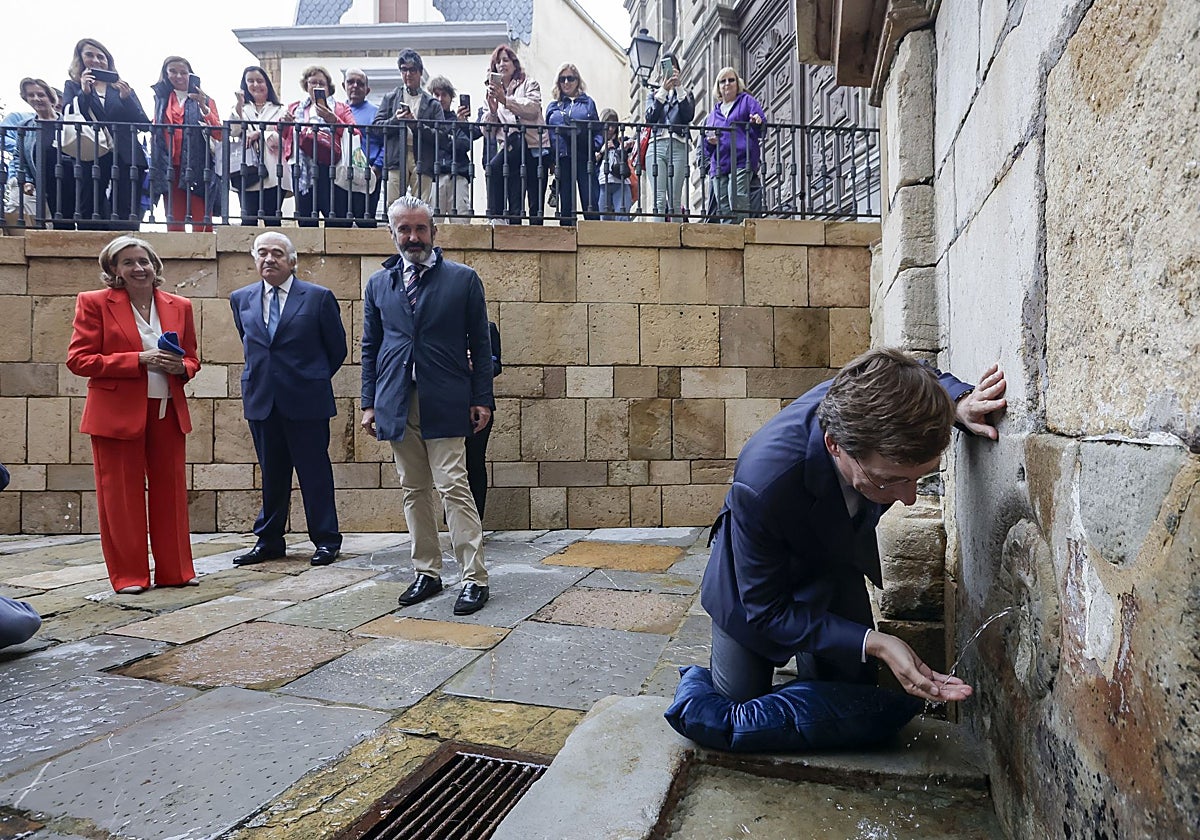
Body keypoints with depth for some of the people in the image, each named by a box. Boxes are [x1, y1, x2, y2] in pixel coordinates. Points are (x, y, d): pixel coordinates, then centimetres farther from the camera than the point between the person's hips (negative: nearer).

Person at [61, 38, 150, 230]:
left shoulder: (123, 88, 19)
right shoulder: (72, 86, 18)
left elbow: (144, 124, 8)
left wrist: (126, 98, -5)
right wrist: (84, 93, -6)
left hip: (125, 158, 0)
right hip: (90, 160, 0)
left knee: (126, 221, -9)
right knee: (89, 221, -2)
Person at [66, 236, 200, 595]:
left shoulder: (179, 306, 10)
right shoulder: (94, 303, 0)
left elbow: (192, 358, 19)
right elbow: (78, 359, -6)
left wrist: (180, 366, -6)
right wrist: (139, 360, -16)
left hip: (167, 411, 3)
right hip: (117, 413, -3)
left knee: (171, 491, 7)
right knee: (121, 495, 3)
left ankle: (175, 570, 17)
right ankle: (128, 575, 14)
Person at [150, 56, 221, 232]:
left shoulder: (203, 100, 8)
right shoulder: (161, 99, 17)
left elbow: (219, 134, -3)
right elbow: (154, 130, 22)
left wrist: (203, 107, -14)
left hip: (196, 167, -3)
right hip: (169, 168, 3)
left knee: (201, 225, -9)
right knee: (174, 224, 0)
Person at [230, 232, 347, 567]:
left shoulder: (319, 297, -3)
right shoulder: (241, 299, 10)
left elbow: (337, 348, 5)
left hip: (306, 400, -4)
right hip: (261, 400, 4)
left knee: (315, 471, 3)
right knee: (271, 473, 11)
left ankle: (326, 540, 13)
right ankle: (269, 540, 22)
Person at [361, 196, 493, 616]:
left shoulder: (463, 278, 3)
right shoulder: (378, 284, 12)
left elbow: (480, 343, 2)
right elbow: (370, 347, 14)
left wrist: (481, 399, -3)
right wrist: (369, 403, 8)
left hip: (445, 404, -4)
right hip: (396, 405, 4)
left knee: (454, 488, -7)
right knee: (414, 491, 10)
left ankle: (475, 578, 0)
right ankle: (427, 572, 21)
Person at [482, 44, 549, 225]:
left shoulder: (529, 84, 13)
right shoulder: (494, 92, 24)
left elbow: (533, 109, -10)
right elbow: (488, 131, 14)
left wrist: (506, 100, -21)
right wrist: (492, 110, -7)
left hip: (534, 146, -3)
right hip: (510, 150, 3)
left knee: (536, 202, -6)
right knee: (514, 205, -7)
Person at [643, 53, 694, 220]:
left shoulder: (686, 94, 20)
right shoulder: (655, 94, 22)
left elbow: (689, 116, -1)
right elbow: (650, 118, 2)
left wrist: (678, 88, -2)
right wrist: (663, 90, -5)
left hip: (678, 147, 0)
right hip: (657, 146, 0)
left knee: (675, 201, -6)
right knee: (659, 200, -13)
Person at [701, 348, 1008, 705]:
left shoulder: (868, 401, -32)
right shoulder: (762, 486, -47)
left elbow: (920, 374, -2)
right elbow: (766, 612, -29)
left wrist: (960, 403, -24)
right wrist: (873, 642, -39)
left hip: (839, 561, 4)